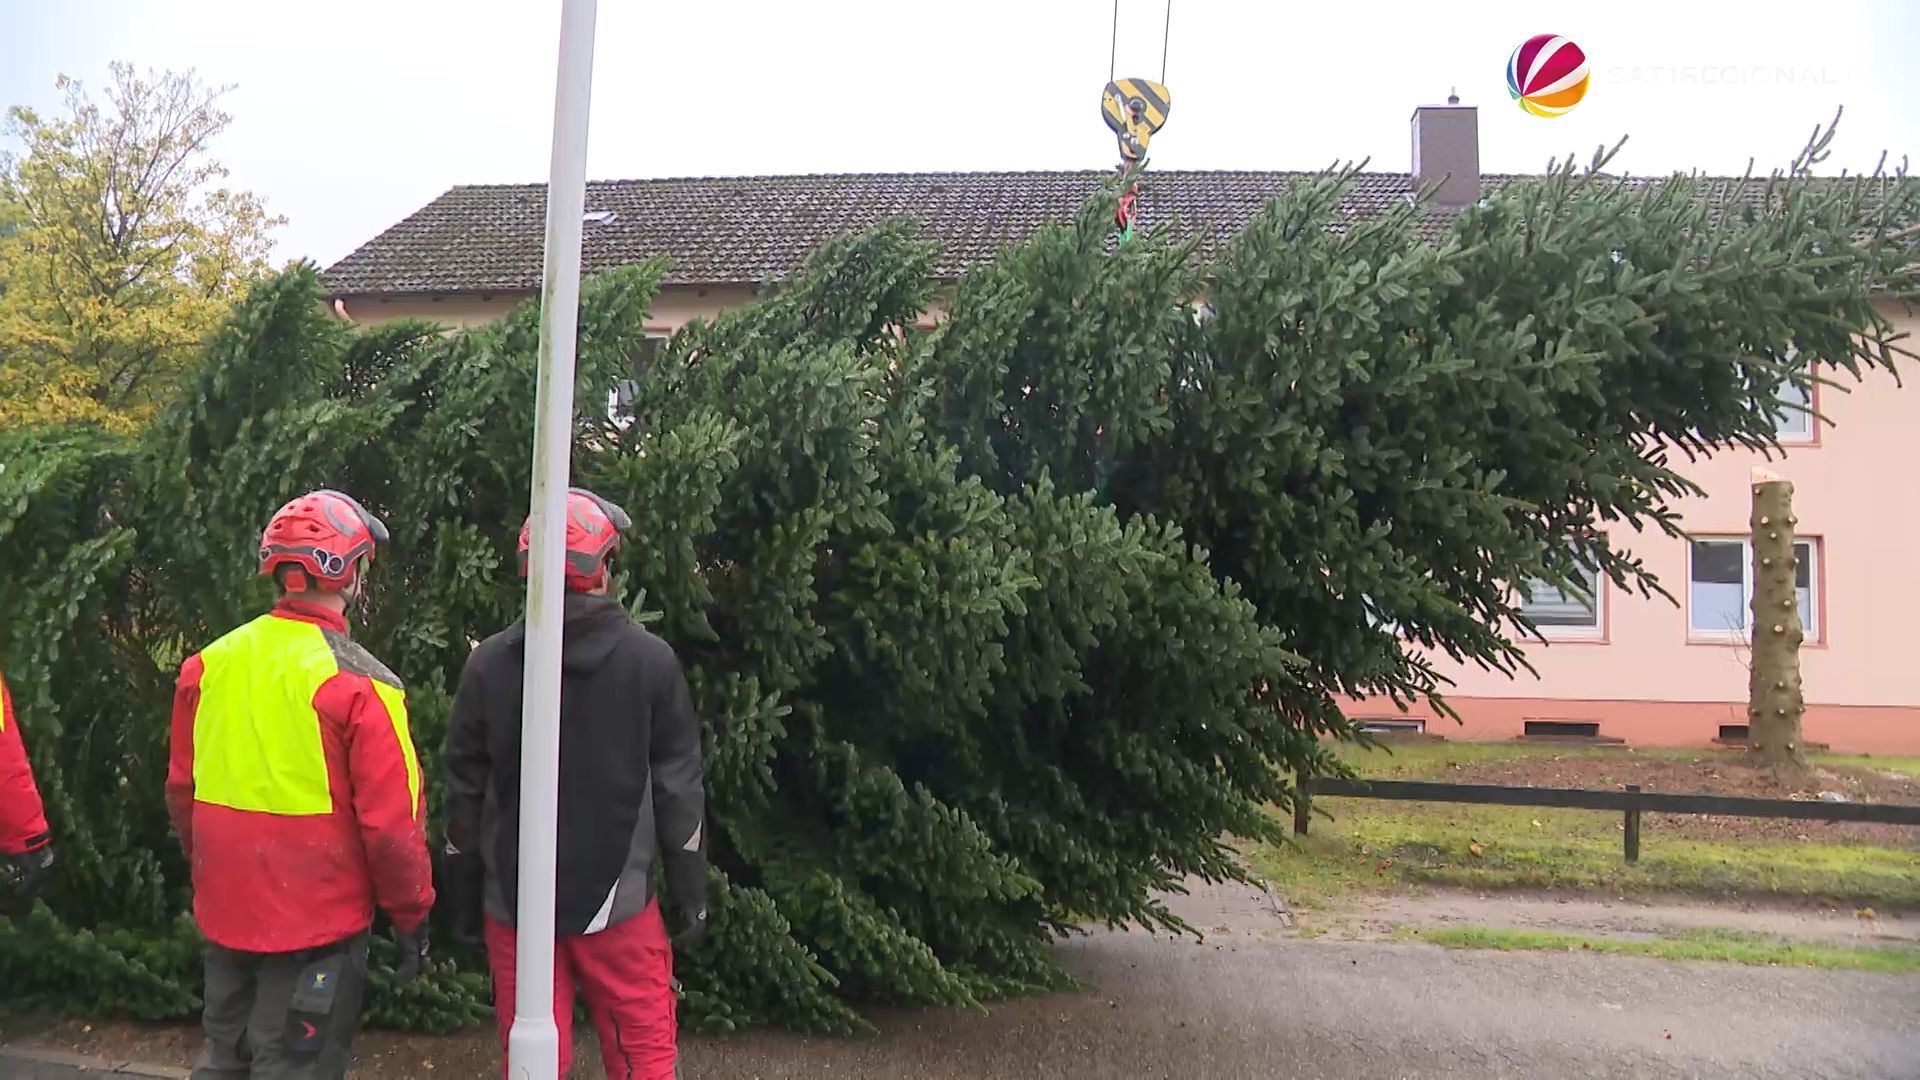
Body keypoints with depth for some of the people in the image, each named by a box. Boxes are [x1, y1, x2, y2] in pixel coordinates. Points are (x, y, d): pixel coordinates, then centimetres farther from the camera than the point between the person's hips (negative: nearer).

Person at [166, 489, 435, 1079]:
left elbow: (182, 792, 8)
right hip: (317, 920, -5)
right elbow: (391, 824, -17)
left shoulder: (210, 664, -2)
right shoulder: (355, 683, -18)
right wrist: (412, 915, -3)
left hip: (226, 913, 6)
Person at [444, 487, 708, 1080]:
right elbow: (679, 789, -4)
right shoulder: (650, 659, -7)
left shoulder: (488, 663, -2)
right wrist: (690, 893, 5)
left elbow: (465, 790, 4)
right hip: (616, 898, -2)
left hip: (516, 902, 2)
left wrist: (464, 894, 15)